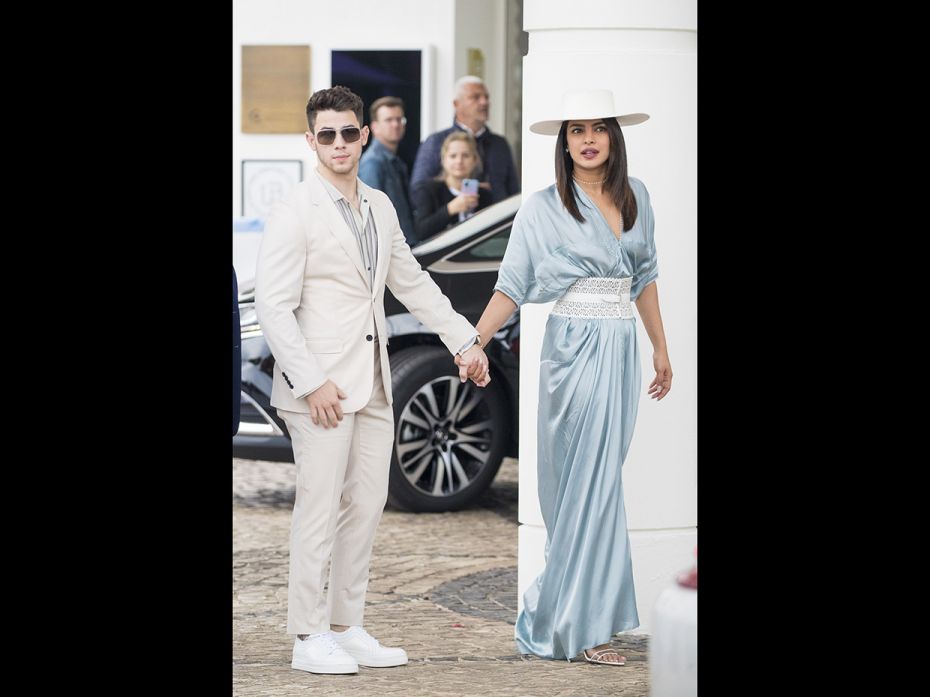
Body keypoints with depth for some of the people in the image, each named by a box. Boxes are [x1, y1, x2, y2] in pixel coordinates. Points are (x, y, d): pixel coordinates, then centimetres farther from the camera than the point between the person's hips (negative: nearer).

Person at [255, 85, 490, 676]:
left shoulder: (380, 207, 13)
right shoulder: (295, 211, -9)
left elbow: (412, 282, 23)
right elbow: (273, 305, -13)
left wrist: (465, 340, 20)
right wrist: (312, 382, -18)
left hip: (372, 382, 7)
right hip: (322, 384, -7)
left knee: (367, 505, 9)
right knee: (319, 508, -5)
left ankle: (347, 627, 18)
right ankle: (309, 638, 2)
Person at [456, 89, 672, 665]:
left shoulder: (636, 197, 10)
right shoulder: (544, 208, -3)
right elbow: (511, 286, -4)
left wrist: (661, 347, 19)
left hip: (623, 348, 5)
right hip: (575, 349, -5)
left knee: (598, 480, 6)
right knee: (589, 482, -6)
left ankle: (555, 611, 18)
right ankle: (582, 626, 0)